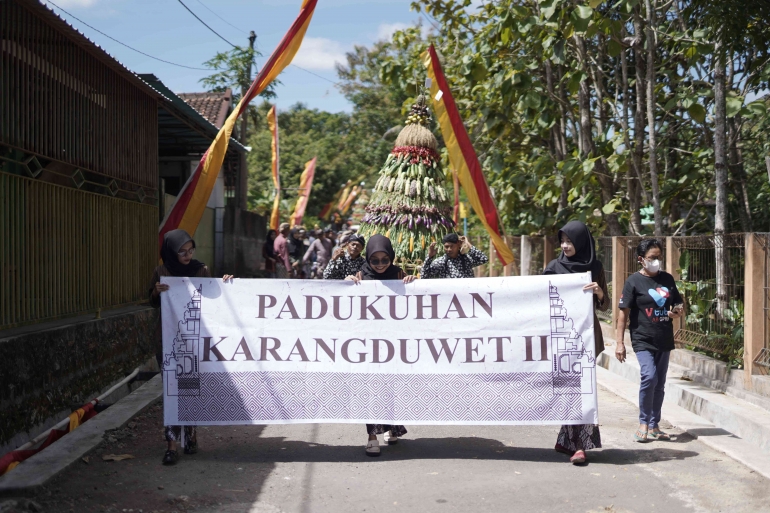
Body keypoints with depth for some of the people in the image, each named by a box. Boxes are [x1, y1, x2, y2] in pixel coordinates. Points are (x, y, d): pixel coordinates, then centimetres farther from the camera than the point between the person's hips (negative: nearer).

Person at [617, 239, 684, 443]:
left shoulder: (667, 279, 8)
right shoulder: (634, 281, -6)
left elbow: (679, 305, 19)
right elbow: (623, 312, -7)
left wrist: (678, 311, -6)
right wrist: (619, 342, -11)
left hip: (664, 340, 5)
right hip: (643, 339, -5)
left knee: (659, 384, 10)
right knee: (649, 377, -20)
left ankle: (654, 426, 21)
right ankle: (643, 423, -4)